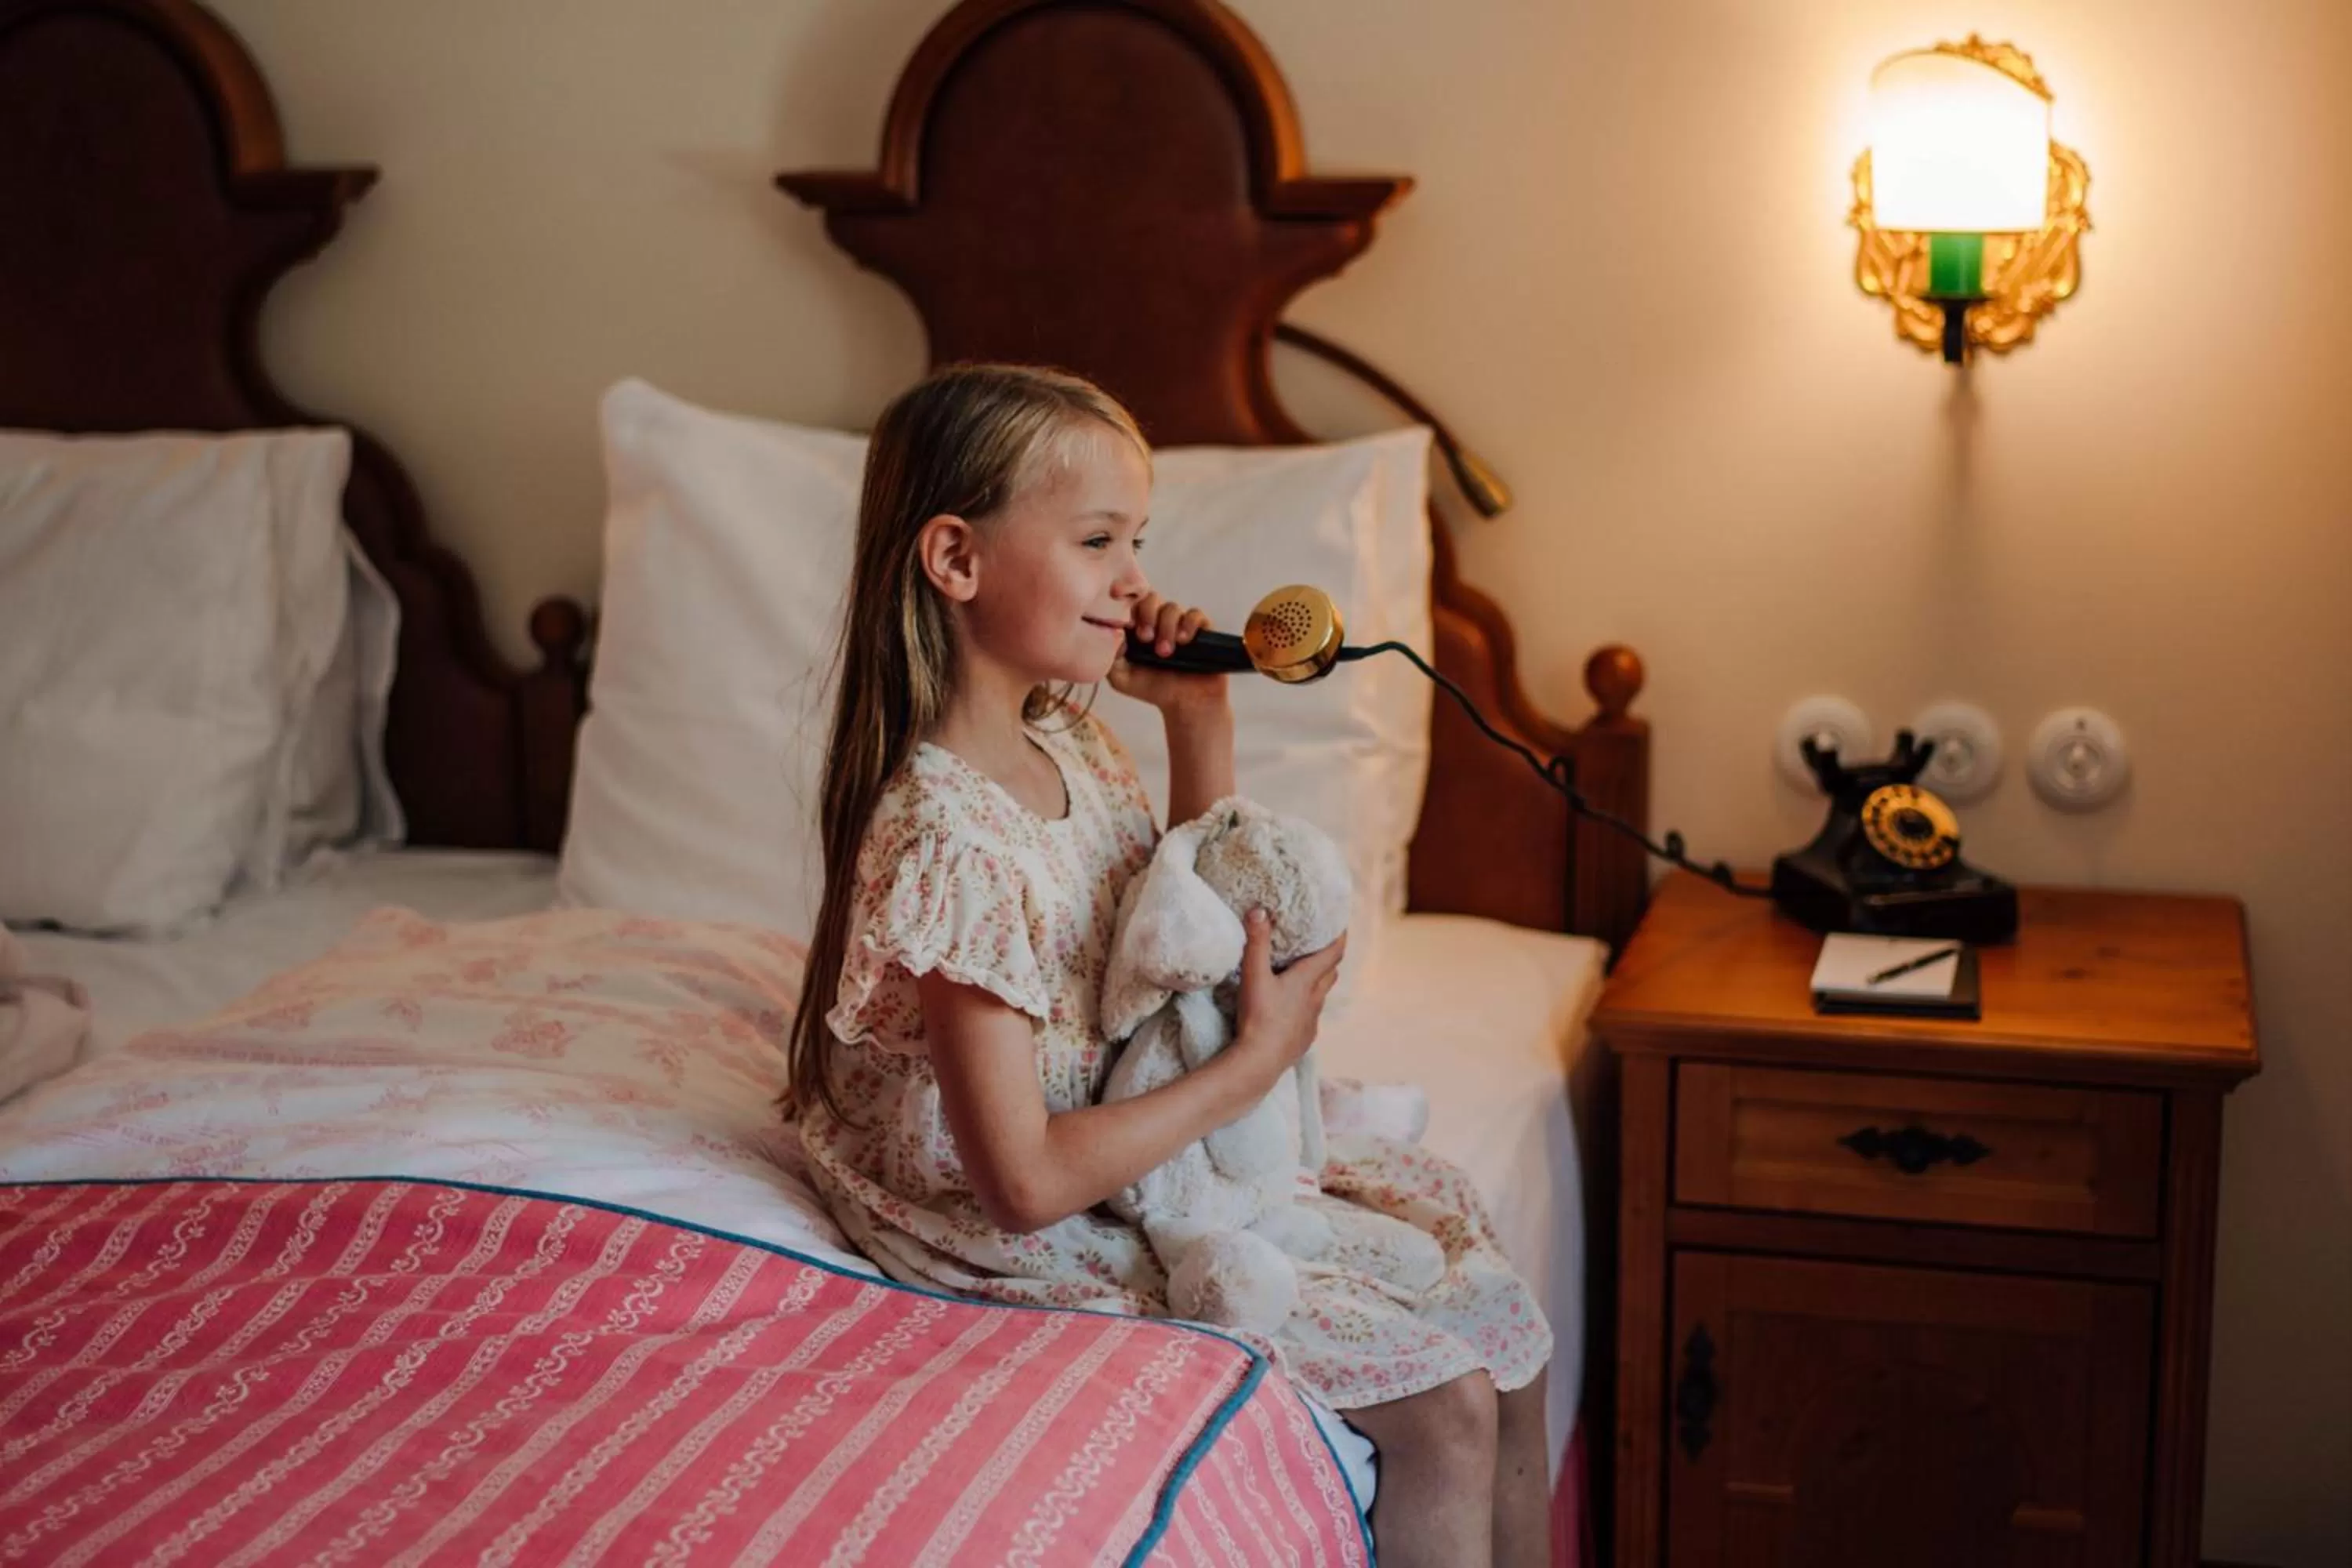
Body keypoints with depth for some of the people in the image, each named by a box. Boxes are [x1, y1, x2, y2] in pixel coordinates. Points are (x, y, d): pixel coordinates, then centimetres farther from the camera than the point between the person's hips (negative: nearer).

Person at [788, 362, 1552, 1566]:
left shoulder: (1066, 742, 0)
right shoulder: (944, 842, -28)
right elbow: (1028, 1183, -27)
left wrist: (1198, 721, 4)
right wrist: (1252, 1065, -20)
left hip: (1148, 1166, 9)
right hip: (1053, 1245, -9)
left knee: (1488, 1301, 8)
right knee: (1444, 1400, -11)